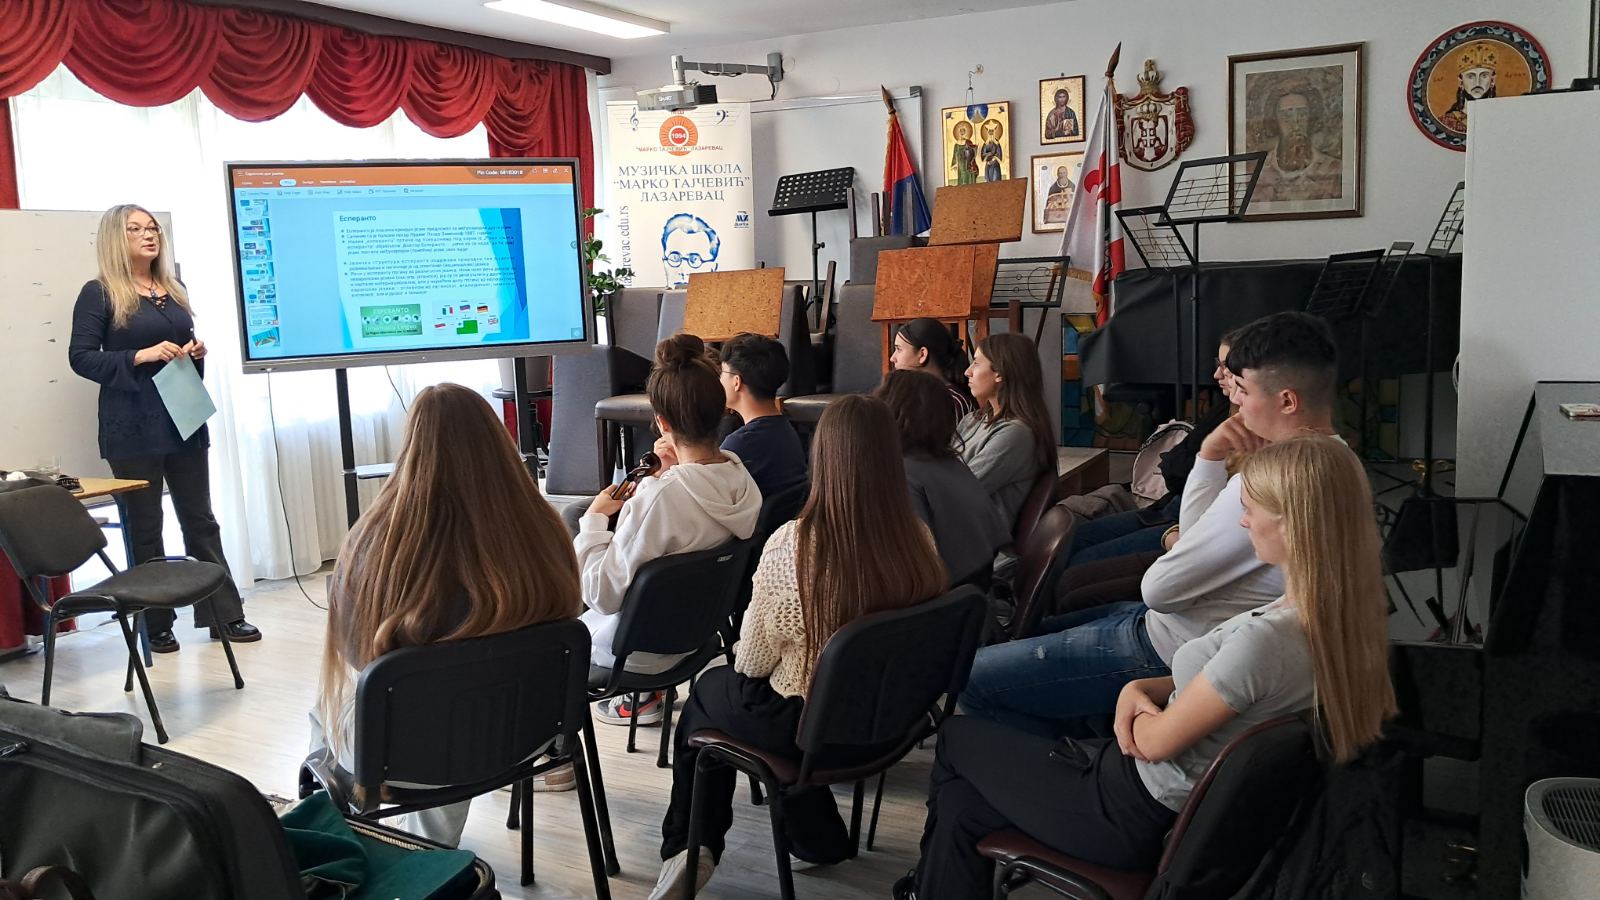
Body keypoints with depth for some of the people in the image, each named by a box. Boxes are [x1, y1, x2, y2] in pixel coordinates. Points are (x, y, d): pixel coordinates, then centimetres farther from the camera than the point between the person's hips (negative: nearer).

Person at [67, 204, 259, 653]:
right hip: (133, 428, -5)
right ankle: (155, 625, 12)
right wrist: (141, 356, -20)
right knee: (143, 530, 3)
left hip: (184, 421, 5)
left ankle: (224, 615, 14)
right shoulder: (99, 293, -3)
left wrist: (196, 352, 2)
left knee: (201, 520, 9)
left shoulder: (175, 290, 14)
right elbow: (81, 357, -8)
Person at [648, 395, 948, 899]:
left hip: (811, 728, -5)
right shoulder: (919, 540, -12)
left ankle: (691, 847, 29)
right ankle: (817, 835, 33)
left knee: (710, 690, 27)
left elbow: (753, 662, -13)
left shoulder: (791, 544, -26)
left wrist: (742, 652, 10)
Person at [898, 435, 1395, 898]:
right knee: (961, 808, 15)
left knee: (957, 738, 15)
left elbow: (1156, 740, -20)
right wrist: (1142, 688, -6)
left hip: (1142, 813, -8)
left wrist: (1140, 708, 2)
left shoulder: (1266, 639, -32)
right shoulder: (1342, 618, -4)